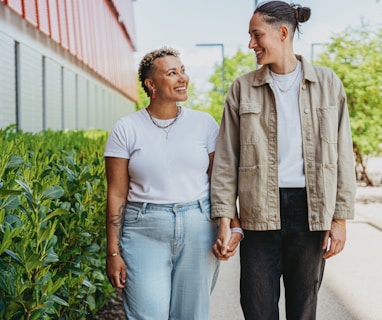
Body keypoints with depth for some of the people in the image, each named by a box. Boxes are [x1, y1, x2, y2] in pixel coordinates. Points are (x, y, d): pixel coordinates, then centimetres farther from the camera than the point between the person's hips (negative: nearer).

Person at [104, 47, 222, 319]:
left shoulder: (204, 123, 3)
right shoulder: (126, 130, -1)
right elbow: (117, 194, -2)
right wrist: (113, 253, -3)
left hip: (198, 229, 2)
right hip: (144, 234, -2)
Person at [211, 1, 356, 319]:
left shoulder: (327, 83, 4)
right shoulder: (243, 88, 4)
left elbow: (342, 154, 4)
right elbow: (226, 160, 2)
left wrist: (340, 217, -1)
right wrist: (225, 221, -4)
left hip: (310, 209, 0)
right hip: (261, 210, 0)